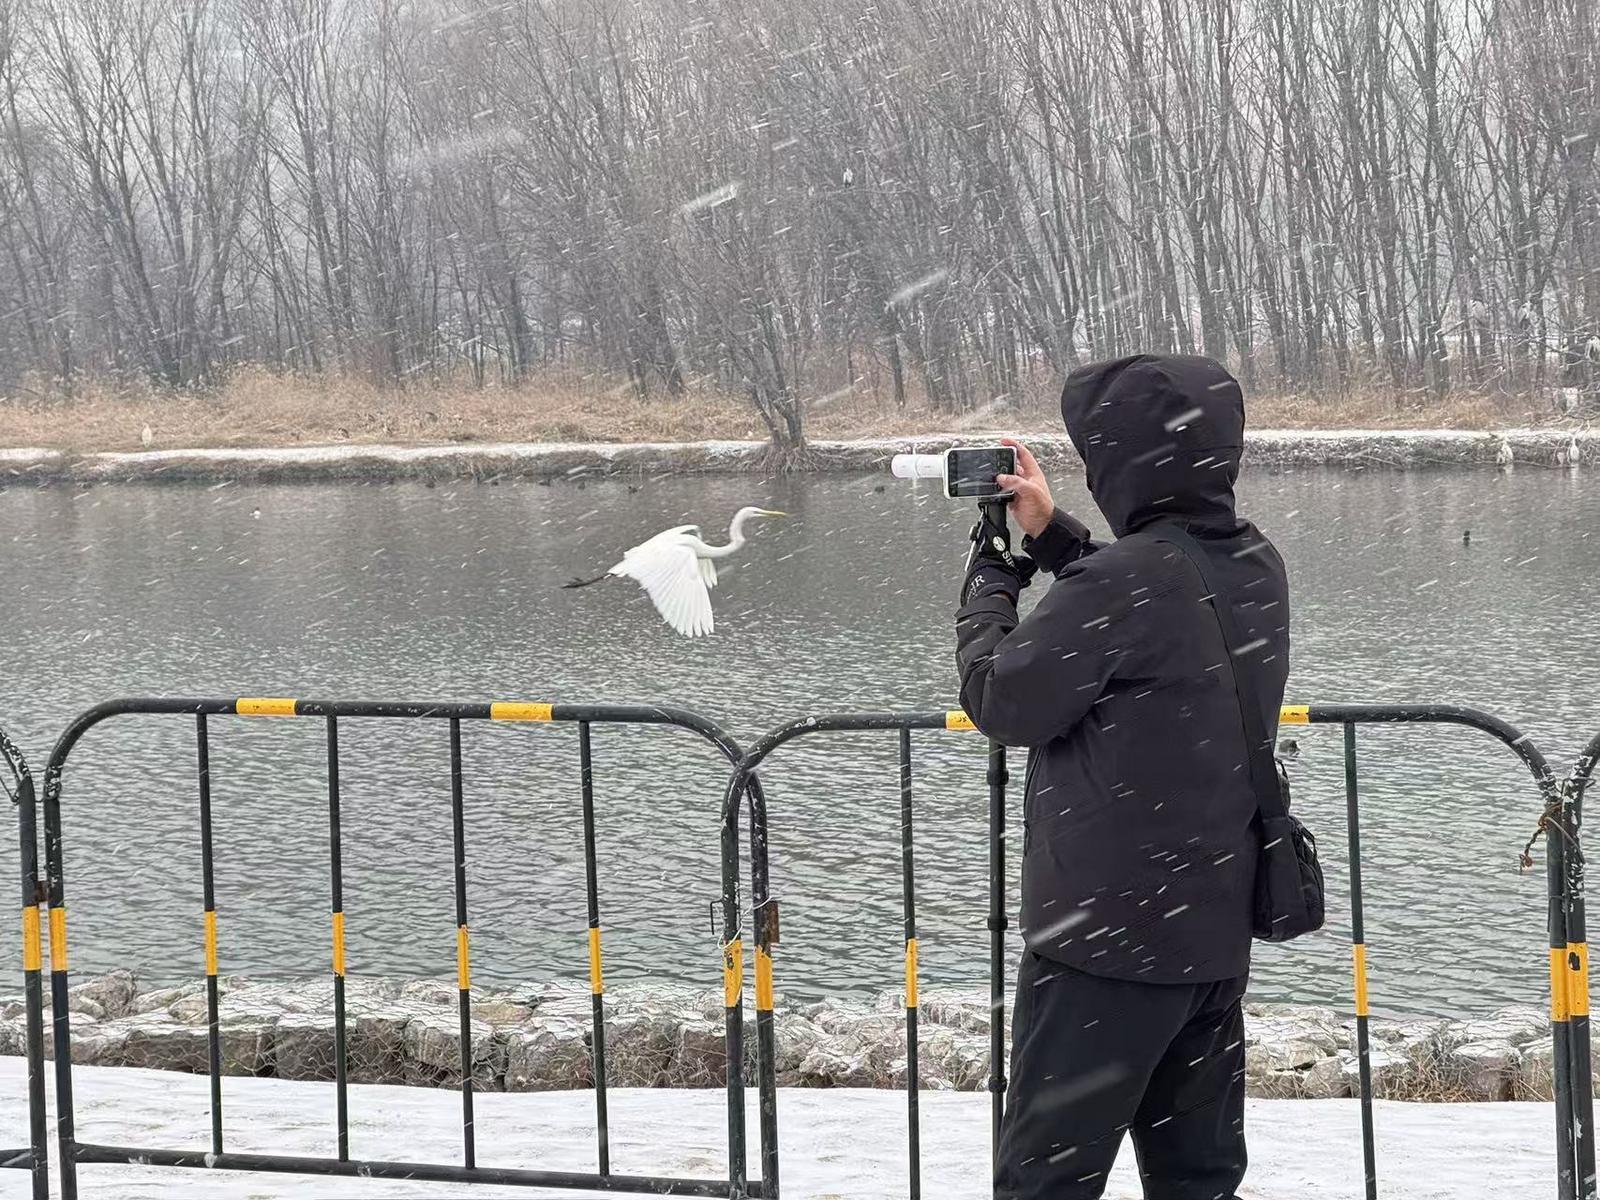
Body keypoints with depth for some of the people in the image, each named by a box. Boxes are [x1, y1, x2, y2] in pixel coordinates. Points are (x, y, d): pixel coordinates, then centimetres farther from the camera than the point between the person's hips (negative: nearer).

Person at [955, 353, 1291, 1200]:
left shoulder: (1121, 579, -20)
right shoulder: (1257, 569, 5)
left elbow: (1000, 702, -10)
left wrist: (991, 572, 4)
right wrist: (1051, 533, 15)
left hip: (1107, 936, -8)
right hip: (1217, 931, 8)